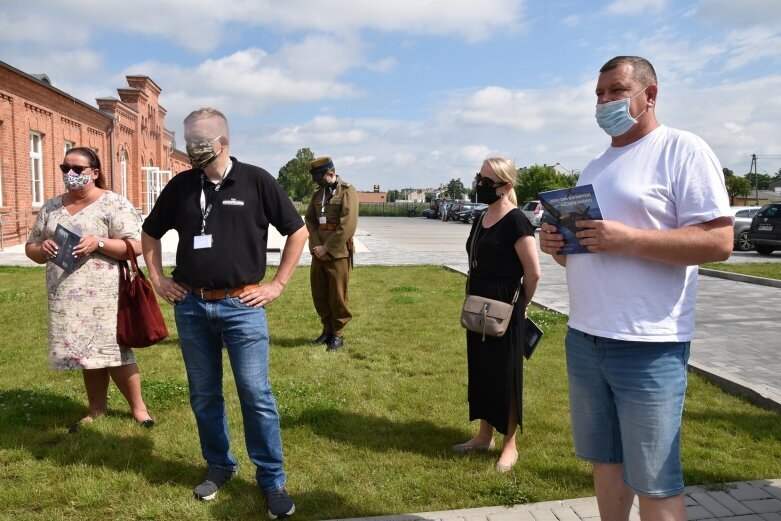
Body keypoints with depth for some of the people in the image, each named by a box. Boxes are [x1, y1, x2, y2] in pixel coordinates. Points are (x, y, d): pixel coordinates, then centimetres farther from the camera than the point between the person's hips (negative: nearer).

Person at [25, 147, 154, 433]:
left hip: (104, 294, -5)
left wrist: (99, 242, -22)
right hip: (66, 296, 5)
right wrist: (42, 248, -5)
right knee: (88, 351, 12)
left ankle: (138, 405, 14)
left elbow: (136, 246, -10)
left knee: (112, 349, -2)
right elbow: (31, 247, 18)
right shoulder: (51, 207, 13)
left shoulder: (113, 203, -4)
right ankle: (96, 407, 26)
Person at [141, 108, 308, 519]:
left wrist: (277, 285, -2)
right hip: (190, 306, 4)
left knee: (256, 395, 0)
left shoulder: (256, 181, -5)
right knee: (204, 396, 14)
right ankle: (218, 466, 33)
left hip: (242, 306, -3)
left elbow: (297, 232, 1)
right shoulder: (180, 186, 4)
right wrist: (157, 280, 12)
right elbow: (150, 233, 20)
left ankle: (272, 480, 14)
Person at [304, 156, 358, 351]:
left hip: (338, 252, -6)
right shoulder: (317, 193, 12)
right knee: (319, 293, 12)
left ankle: (338, 334, 16)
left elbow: (348, 225, -16)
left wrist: (327, 248, -16)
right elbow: (309, 220, 8)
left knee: (337, 295, 2)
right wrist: (316, 246, -7)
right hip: (319, 251, 6)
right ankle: (327, 329, 28)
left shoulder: (347, 191, -8)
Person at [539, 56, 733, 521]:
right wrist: (557, 246, 1)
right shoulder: (595, 167, 18)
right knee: (606, 459, 17)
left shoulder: (682, 150, -5)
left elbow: (719, 242, -14)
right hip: (584, 337, 7)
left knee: (655, 482, 3)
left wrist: (628, 239, -23)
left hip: (648, 345, -7)